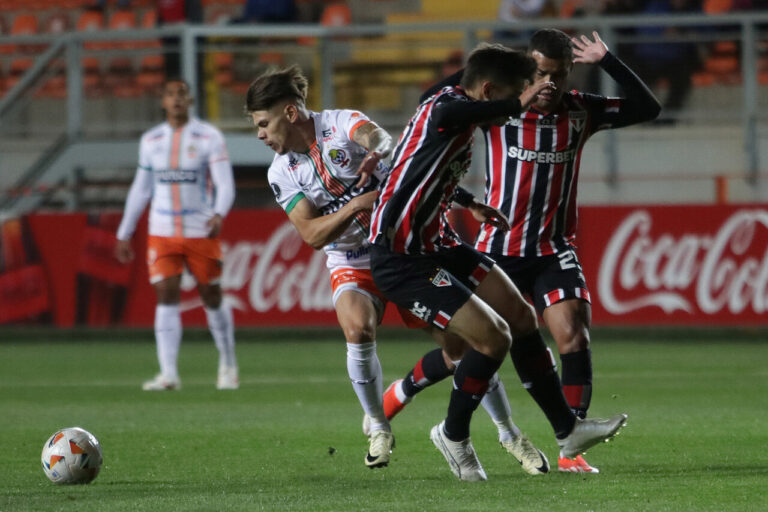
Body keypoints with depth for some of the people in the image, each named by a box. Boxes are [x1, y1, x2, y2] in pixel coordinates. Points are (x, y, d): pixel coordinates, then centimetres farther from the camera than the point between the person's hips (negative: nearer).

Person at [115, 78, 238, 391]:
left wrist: (219, 215, -30)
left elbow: (225, 184, -11)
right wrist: (124, 234, 16)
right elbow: (140, 189, 17)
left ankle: (228, 366, 25)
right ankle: (168, 374, -13)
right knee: (166, 297, -10)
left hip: (201, 233, -2)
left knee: (212, 298, 6)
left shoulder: (208, 137, -4)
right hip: (162, 233, 2)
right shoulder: (151, 141, 8)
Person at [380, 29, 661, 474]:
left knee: (575, 337, -17)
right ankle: (402, 390, 34)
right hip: (498, 249, -1)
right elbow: (431, 103, -10)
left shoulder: (581, 111, 2)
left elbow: (648, 108, -2)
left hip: (555, 251, 1)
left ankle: (570, 449, -13)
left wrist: (609, 63, -10)